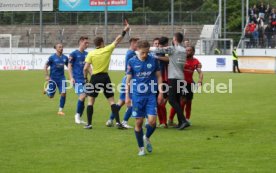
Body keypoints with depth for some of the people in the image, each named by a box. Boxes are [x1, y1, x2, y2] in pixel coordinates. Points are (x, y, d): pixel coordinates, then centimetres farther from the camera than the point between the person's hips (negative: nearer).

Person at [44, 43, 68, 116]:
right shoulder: (52, 57, -10)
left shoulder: (65, 58, 2)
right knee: (51, 96, 5)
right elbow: (45, 67, -3)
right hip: (53, 78, -3)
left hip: (61, 78, 3)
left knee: (63, 93, -11)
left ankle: (60, 110, 2)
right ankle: (47, 90, 43)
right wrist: (47, 76, -11)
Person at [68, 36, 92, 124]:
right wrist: (71, 78, -13)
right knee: (82, 95, -18)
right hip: (77, 79, -6)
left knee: (83, 97, 5)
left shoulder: (86, 54, 13)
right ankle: (77, 115, -3)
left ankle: (79, 118, 15)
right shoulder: (74, 54, -4)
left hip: (84, 79, 6)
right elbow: (69, 66, -4)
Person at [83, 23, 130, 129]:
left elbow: (85, 68, -8)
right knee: (111, 100, 5)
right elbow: (117, 41, 9)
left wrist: (85, 78, 6)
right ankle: (118, 122, -2)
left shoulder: (91, 54, -4)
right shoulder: (107, 50, -1)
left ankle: (89, 124, 0)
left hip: (95, 78, -1)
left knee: (90, 100, 5)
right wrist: (124, 31, 18)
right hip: (105, 78, 1)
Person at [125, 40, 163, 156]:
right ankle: (141, 148, 17)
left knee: (152, 121, -9)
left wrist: (160, 92, 4)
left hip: (151, 95, 1)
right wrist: (127, 96, 2)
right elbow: (128, 80, 4)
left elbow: (158, 76, 10)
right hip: (137, 95, -1)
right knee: (139, 122, 2)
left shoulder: (153, 60, 1)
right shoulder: (132, 62, -2)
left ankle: (147, 138, 23)